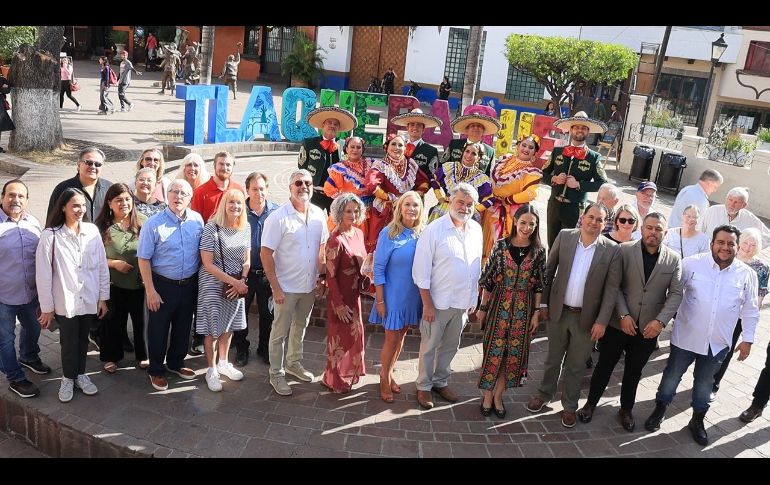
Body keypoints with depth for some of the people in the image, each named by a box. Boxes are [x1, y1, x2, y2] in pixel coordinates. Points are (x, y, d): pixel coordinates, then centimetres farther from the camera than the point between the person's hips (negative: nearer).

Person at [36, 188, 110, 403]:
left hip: (89, 299, 3)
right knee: (69, 342, 12)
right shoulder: (50, 235, -13)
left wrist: (103, 297, 2)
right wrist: (47, 307, -6)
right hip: (65, 301, -2)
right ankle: (68, 378, 32)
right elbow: (43, 274, -9)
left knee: (83, 340, 18)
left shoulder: (92, 231, -5)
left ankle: (81, 375, 36)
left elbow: (102, 266, 1)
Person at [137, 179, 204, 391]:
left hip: (189, 284, 4)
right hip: (163, 285, -4)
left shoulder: (197, 220, -3)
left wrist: (201, 279, 8)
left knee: (183, 327, 19)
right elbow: (144, 259, -11)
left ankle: (176, 363, 40)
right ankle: (156, 370, 28)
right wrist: (150, 291, -13)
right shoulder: (153, 223, -13)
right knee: (158, 329, 10)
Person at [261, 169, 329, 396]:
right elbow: (266, 254, -16)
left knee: (300, 327, 22)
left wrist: (322, 277, 6)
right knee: (280, 332, 8)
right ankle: (276, 373, 23)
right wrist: (276, 288, -17)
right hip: (286, 287, -5)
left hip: (310, 285, 5)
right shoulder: (278, 217, -17)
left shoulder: (319, 215, -1)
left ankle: (294, 363, 41)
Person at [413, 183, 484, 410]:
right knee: (429, 346, 8)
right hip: (438, 302, -5)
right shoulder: (434, 230, -14)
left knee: (450, 346, 18)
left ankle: (441, 382, 36)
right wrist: (427, 304, -14)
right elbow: (421, 270, -14)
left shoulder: (476, 229, 2)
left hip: (464, 302, 5)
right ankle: (424, 386, 25)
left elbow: (477, 266, 11)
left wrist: (474, 298, 10)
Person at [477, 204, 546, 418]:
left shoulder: (538, 251, -2)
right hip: (499, 305, -1)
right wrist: (483, 308, 0)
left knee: (514, 353, 8)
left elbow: (539, 285, 2)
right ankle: (487, 395, 21)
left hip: (523, 308, 2)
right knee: (494, 351, 4)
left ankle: (498, 396, 24)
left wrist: (537, 312, 0)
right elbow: (488, 280, -2)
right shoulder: (501, 245, -6)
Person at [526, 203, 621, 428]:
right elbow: (549, 270, 3)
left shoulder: (611, 250, -9)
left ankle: (569, 406, 32)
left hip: (586, 317, -1)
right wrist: (543, 302, 2)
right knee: (553, 359, 19)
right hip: (558, 311, 1)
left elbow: (612, 288, -8)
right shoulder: (565, 236, -5)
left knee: (576, 365, 14)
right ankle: (544, 394, 40)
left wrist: (602, 321, -12)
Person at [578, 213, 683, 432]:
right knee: (604, 366, 11)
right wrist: (623, 315, -16)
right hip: (618, 323, -1)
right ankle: (591, 403, 30)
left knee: (634, 371, 18)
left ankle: (626, 409, 37)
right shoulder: (624, 251, -7)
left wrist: (660, 321, -16)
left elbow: (675, 294, -4)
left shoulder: (674, 259, -1)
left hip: (648, 328, 2)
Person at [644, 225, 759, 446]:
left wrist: (747, 339, 5)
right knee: (672, 375, 13)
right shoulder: (692, 264, -12)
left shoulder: (747, 274, -4)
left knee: (705, 383, 18)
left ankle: (697, 421, 37)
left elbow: (750, 310, 5)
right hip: (686, 337, -2)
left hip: (717, 343, 2)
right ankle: (659, 410, 34)